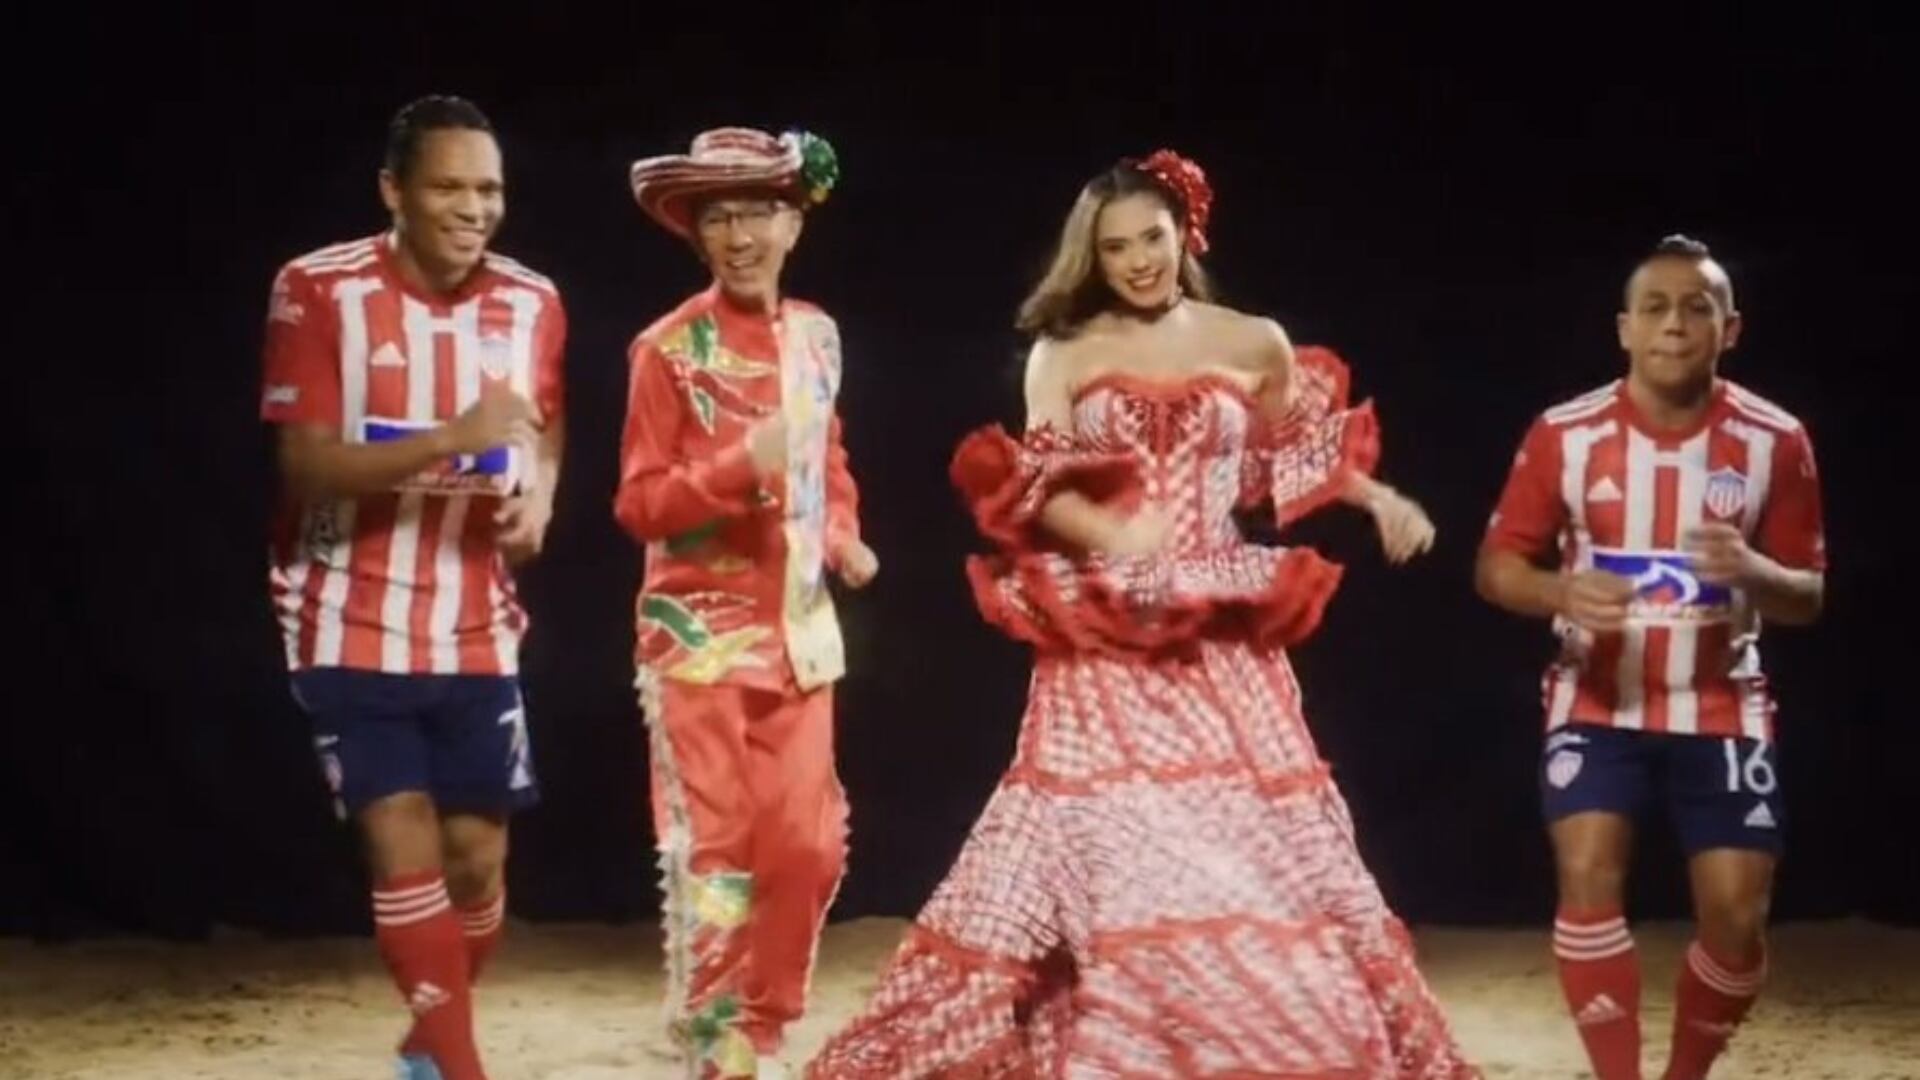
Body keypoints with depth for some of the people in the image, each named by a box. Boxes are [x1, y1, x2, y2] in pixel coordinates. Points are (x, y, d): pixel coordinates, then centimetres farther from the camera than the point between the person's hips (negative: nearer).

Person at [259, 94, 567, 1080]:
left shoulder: (531, 304, 1)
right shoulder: (319, 292, -12)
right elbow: (306, 466, -17)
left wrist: (538, 502, -5)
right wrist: (450, 438, -30)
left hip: (477, 629, 4)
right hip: (353, 626, -4)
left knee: (477, 855, 7)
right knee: (404, 844, -11)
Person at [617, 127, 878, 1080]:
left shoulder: (816, 334, 7)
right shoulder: (669, 348, -10)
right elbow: (638, 504, -10)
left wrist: (843, 534, 2)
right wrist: (737, 468, -26)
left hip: (799, 629, 5)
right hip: (701, 632, -5)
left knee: (807, 844, 6)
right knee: (713, 851, -3)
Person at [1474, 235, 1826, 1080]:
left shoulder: (1776, 441, -6)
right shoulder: (1563, 435, -8)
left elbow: (1808, 599, -1)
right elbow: (1495, 566, -1)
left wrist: (1754, 573, -25)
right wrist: (1560, 592, -24)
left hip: (1722, 709, 1)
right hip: (1598, 703, -1)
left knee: (1737, 913, -4)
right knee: (1588, 879, -18)